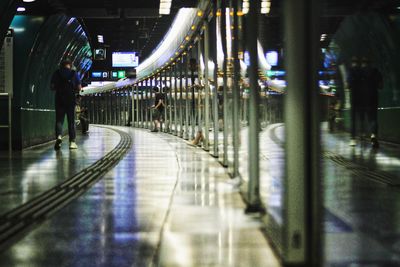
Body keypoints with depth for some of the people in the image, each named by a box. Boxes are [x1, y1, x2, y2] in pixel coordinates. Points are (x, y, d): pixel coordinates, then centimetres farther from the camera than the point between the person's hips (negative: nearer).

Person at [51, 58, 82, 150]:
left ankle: (59, 136, -23)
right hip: (71, 100, 0)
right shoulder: (74, 73, 0)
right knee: (71, 121, 7)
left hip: (59, 100, 0)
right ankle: (72, 142, 6)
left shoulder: (56, 73, 2)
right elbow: (79, 88, -2)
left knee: (59, 120, 3)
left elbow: (52, 87, 0)